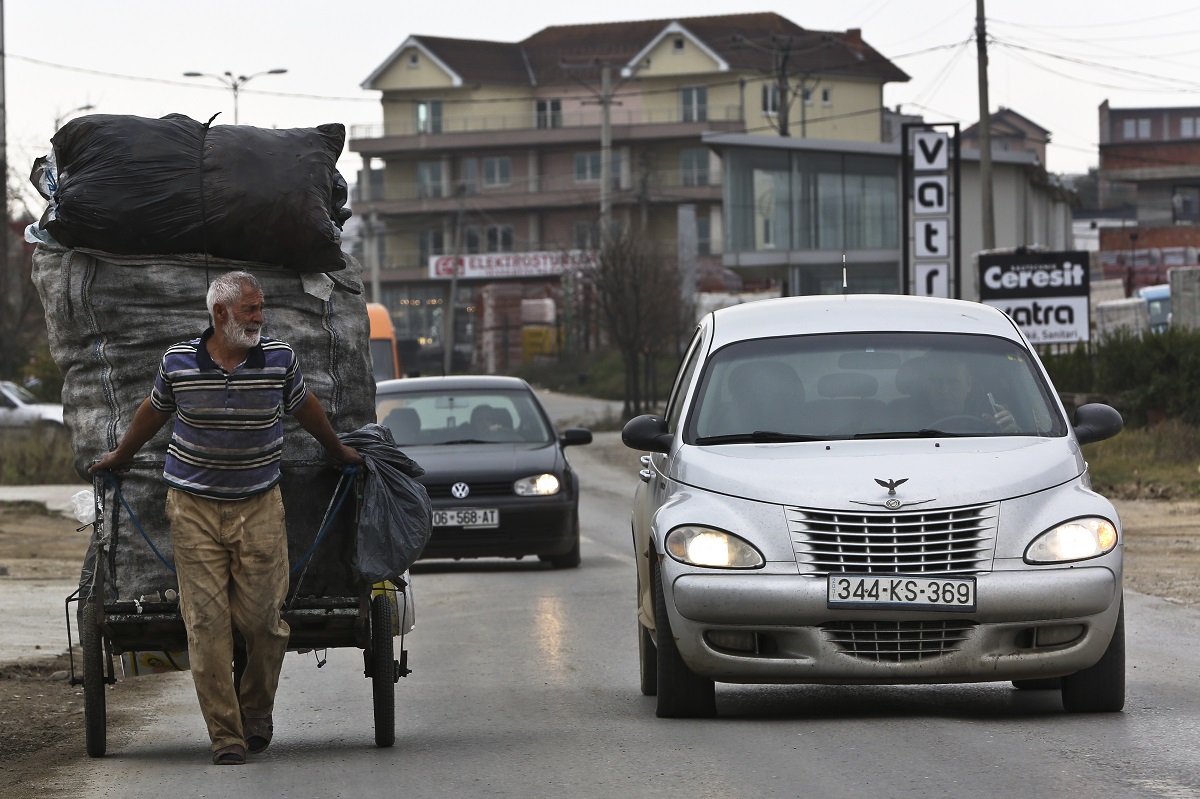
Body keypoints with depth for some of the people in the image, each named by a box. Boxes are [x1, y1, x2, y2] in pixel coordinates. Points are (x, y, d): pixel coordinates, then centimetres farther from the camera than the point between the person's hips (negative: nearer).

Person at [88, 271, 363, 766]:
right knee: (206, 622, -5)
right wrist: (119, 458, 30)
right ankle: (225, 735, -1)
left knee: (261, 618, -3)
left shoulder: (279, 358, -2)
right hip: (194, 510, 0)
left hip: (260, 507, 0)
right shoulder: (177, 362, -3)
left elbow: (305, 408, 17)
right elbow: (154, 411, 17)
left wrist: (337, 452, 31)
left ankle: (257, 708, 24)